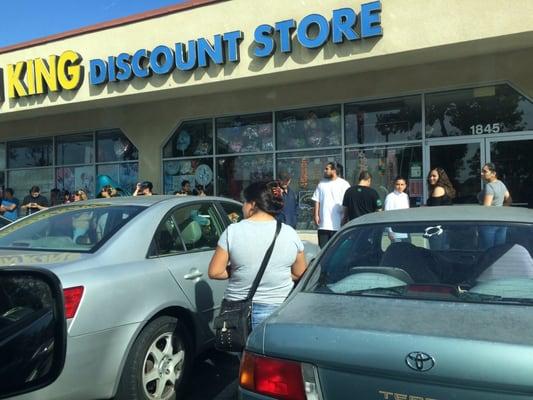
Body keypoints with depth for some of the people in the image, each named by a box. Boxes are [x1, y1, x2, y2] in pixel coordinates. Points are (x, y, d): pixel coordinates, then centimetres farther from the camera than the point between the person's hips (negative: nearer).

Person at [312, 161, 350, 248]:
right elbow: (317, 201, 11)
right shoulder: (321, 183, 13)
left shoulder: (344, 184, -1)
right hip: (323, 224, 4)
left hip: (338, 225, -4)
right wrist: (316, 215, 1)